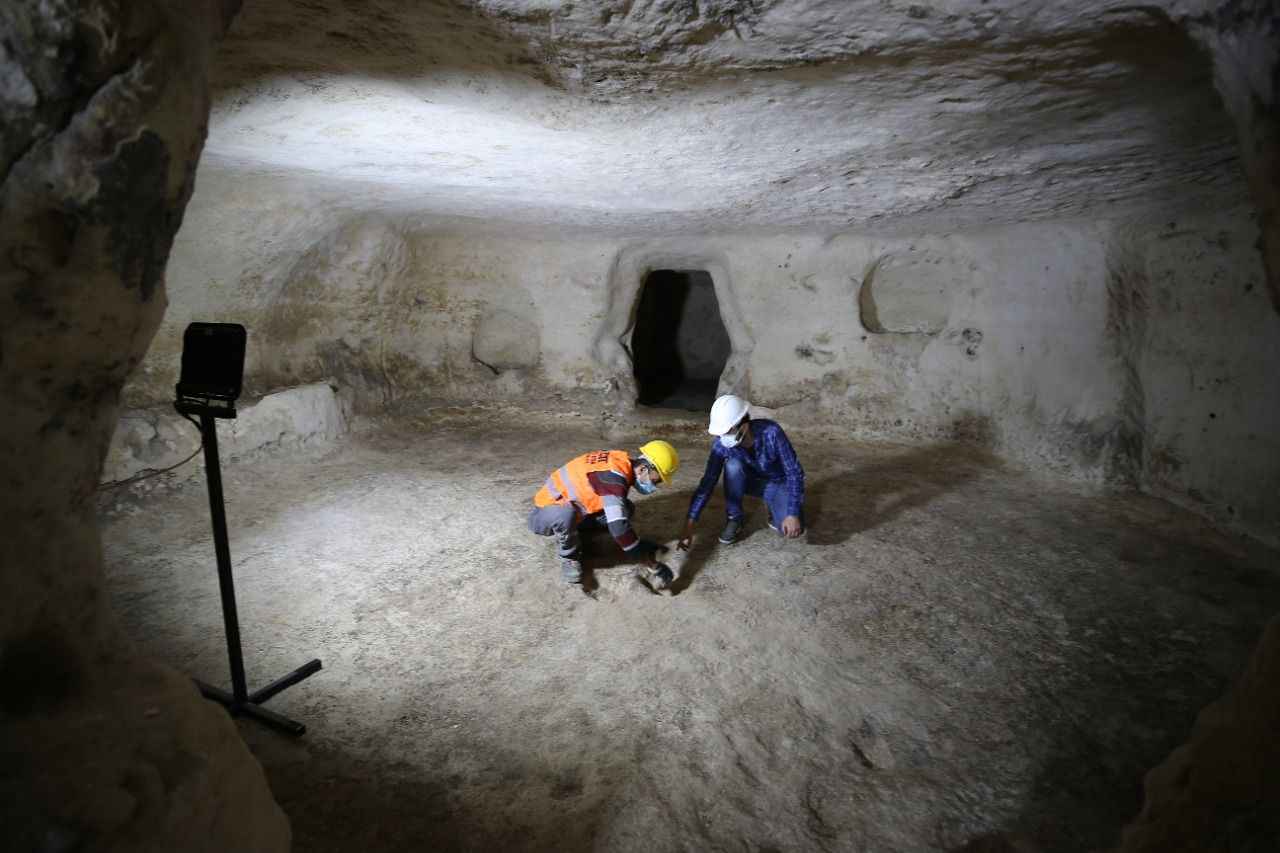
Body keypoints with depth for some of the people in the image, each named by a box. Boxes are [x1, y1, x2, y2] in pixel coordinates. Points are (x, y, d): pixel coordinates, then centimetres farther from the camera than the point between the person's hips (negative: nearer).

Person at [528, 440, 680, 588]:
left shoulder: (623, 462, -6)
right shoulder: (613, 475, -33)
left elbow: (619, 512, 11)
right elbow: (619, 528, -41)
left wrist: (645, 546, 11)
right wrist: (653, 566, -34)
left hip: (573, 509, 8)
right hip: (545, 515, -8)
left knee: (625, 508, -5)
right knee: (566, 514, -41)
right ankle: (568, 556, -9)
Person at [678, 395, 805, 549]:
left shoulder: (771, 432, -35)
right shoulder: (721, 444, -25)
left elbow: (794, 472, -27)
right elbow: (708, 483, -22)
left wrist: (793, 514, -32)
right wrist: (689, 526, -27)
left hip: (778, 483, -2)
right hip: (751, 481, 2)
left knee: (792, 530, -27)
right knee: (733, 464, -32)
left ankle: (773, 506, 7)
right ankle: (734, 519, -11)